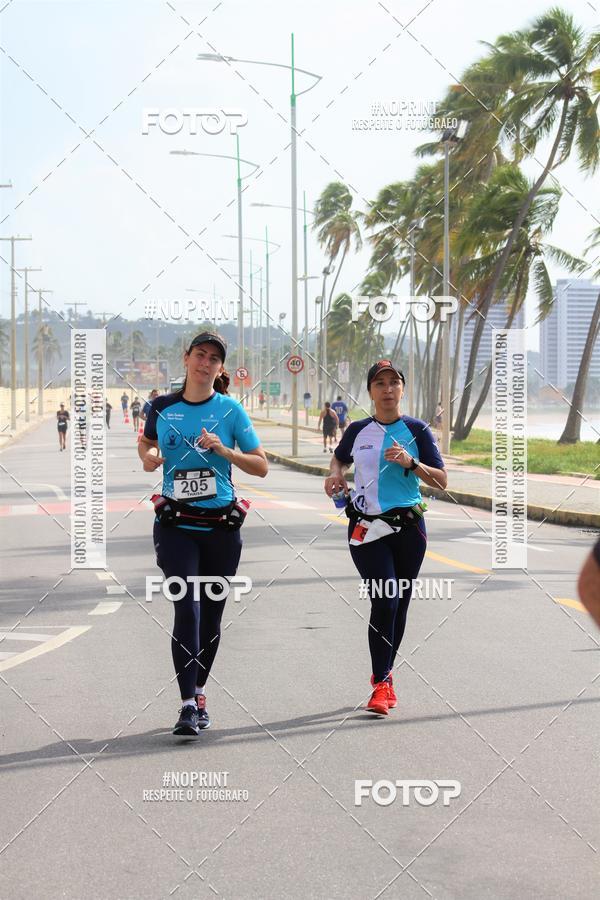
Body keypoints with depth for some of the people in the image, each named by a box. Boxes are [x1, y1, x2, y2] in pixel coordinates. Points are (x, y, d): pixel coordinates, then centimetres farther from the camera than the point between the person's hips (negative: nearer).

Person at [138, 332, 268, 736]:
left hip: (221, 525, 0)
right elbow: (146, 442, 24)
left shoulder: (231, 410, -1)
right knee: (187, 607, -15)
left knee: (211, 614, 9)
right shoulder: (162, 407, 4)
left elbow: (262, 466, -1)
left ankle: (199, 693, 28)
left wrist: (224, 450, -16)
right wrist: (148, 456, 1)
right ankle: (189, 704, -15)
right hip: (176, 525, 0)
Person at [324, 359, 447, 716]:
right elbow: (340, 458, 26)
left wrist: (411, 463, -17)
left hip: (409, 527, 1)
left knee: (399, 605, 8)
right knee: (384, 601, -14)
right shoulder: (358, 430, 5)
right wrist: (336, 474, 4)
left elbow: (442, 481, -1)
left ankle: (385, 673, 28)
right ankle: (381, 684, -7)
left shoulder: (417, 430, 1)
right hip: (367, 529, -1)